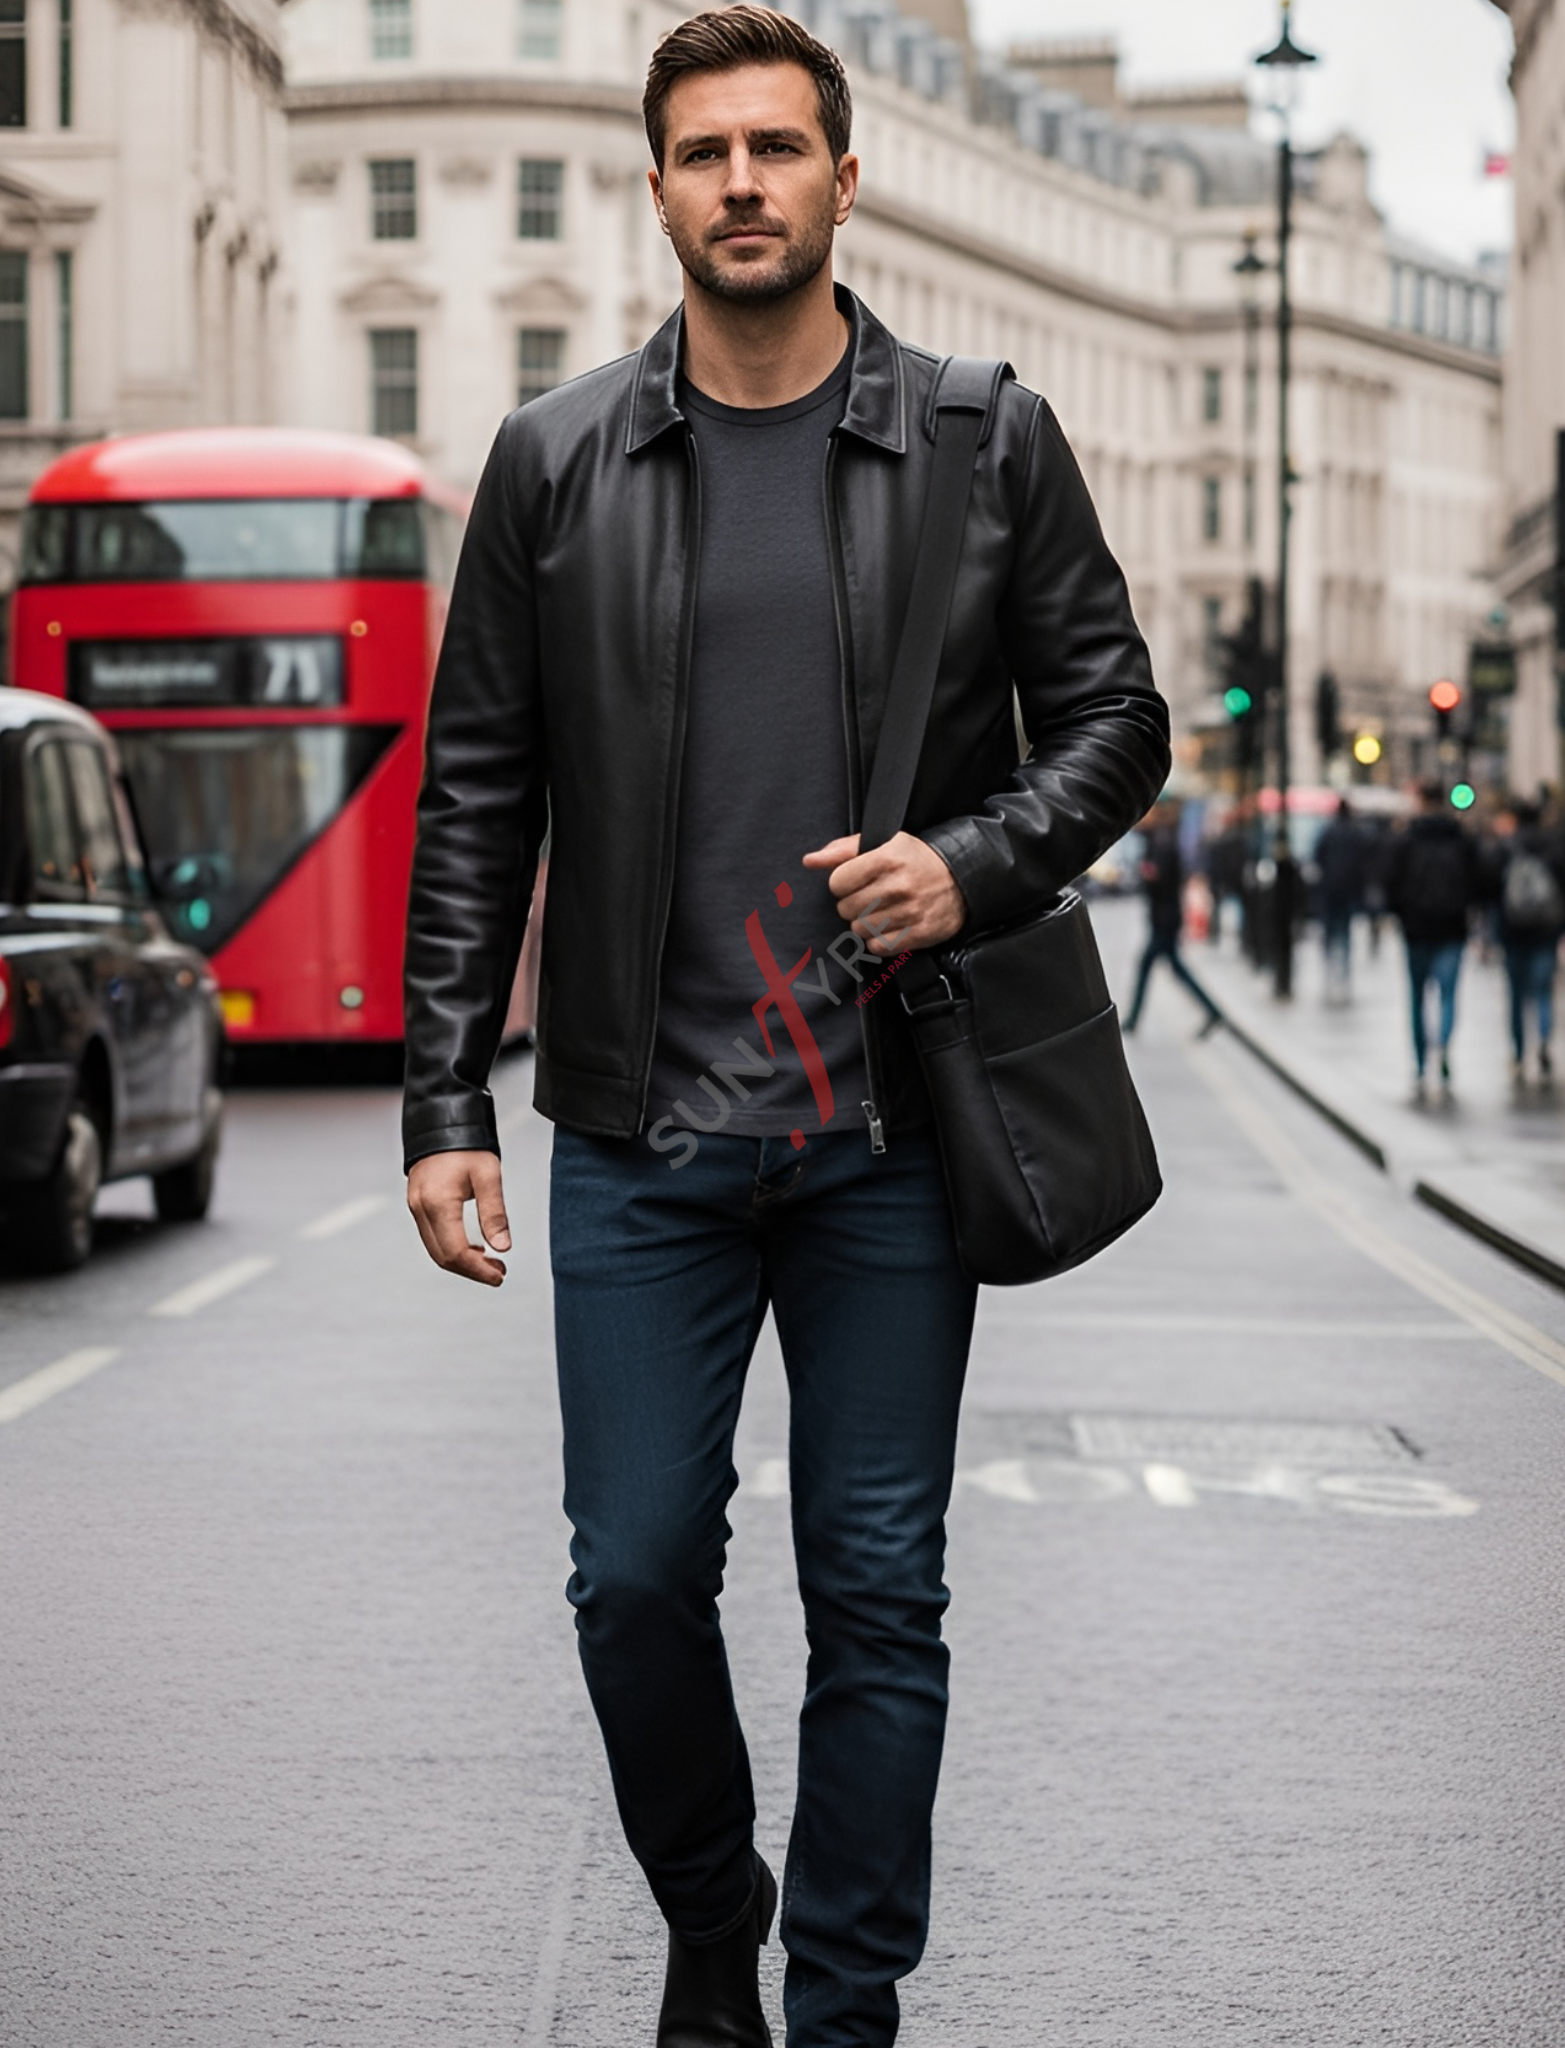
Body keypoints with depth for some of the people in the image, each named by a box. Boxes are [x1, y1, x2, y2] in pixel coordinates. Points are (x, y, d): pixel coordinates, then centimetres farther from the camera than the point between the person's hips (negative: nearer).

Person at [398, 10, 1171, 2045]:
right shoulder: (555, 463, 4)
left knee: (878, 1592, 4)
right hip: (640, 1131, 1)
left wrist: (972, 863, -13)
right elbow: (475, 799, 5)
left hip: (892, 1127, -1)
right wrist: (447, 1103, -1)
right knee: (636, 1572, 4)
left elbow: (1117, 717, 7)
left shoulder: (986, 442, 2)